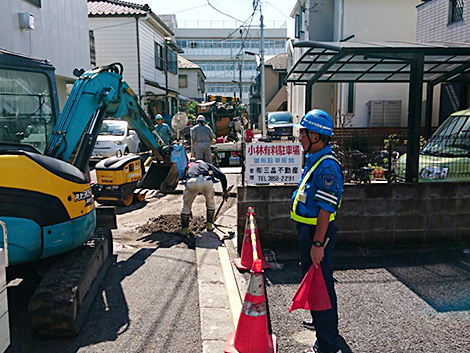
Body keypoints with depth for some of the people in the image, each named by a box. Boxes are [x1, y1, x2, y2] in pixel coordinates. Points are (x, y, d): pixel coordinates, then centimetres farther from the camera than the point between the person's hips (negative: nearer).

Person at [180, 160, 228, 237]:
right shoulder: (208, 165, 37)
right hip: (207, 181, -1)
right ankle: (209, 226, 34)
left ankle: (184, 230, 25)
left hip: (192, 183, 1)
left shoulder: (190, 167, 42)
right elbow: (222, 176, 22)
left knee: (186, 205, 23)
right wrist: (224, 191, 33)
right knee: (210, 203, 28)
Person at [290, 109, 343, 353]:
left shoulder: (327, 166, -23)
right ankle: (322, 321, 45)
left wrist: (317, 244, -25)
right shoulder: (314, 160, 10)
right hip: (307, 229, 10)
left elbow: (326, 209, -25)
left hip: (318, 232, -10)